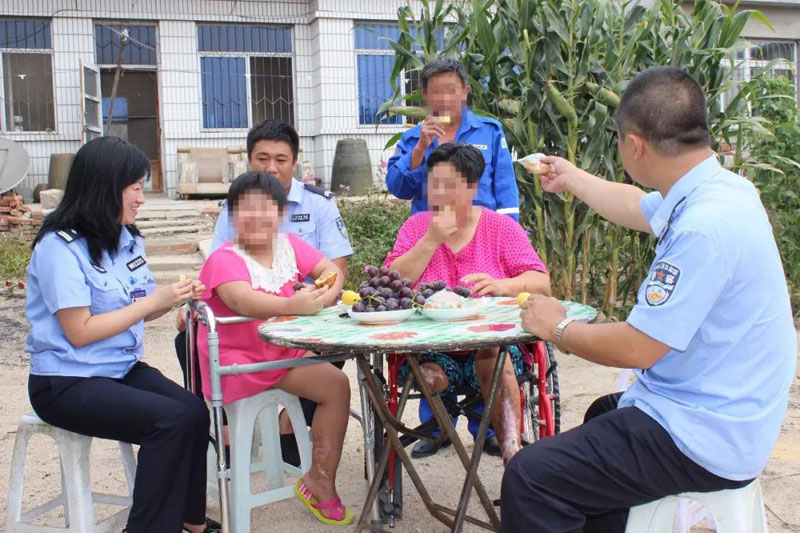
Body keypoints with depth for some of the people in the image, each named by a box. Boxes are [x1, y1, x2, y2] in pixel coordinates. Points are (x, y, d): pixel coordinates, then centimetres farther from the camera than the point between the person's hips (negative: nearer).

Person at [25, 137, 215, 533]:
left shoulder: (127, 239, 7)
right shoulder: (60, 247, -15)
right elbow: (79, 332, -18)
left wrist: (175, 298, -7)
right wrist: (153, 301, -17)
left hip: (123, 369, 7)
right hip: (67, 384, -7)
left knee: (195, 412, -18)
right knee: (172, 420, -26)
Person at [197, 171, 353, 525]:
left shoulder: (289, 245, 4)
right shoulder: (225, 259, -16)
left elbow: (332, 270, 3)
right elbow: (242, 300, -36)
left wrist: (324, 294, -22)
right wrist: (292, 305, -54)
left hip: (283, 351, 7)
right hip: (235, 362, -7)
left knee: (337, 384, -12)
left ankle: (321, 481, -1)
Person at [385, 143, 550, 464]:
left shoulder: (500, 227, 7)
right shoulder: (416, 227, 10)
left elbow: (541, 283, -1)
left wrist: (504, 286, -22)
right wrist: (432, 239, -11)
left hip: (495, 342, 0)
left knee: (492, 353, -35)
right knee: (429, 374, -34)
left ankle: (512, 450, -33)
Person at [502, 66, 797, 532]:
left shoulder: (704, 228, -30)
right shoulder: (717, 189, 2)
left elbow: (636, 349, -26)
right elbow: (636, 208, 24)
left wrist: (559, 327, -8)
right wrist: (571, 178, 40)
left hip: (705, 441, -11)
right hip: (719, 412, 11)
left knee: (530, 476, -18)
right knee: (603, 414, 36)